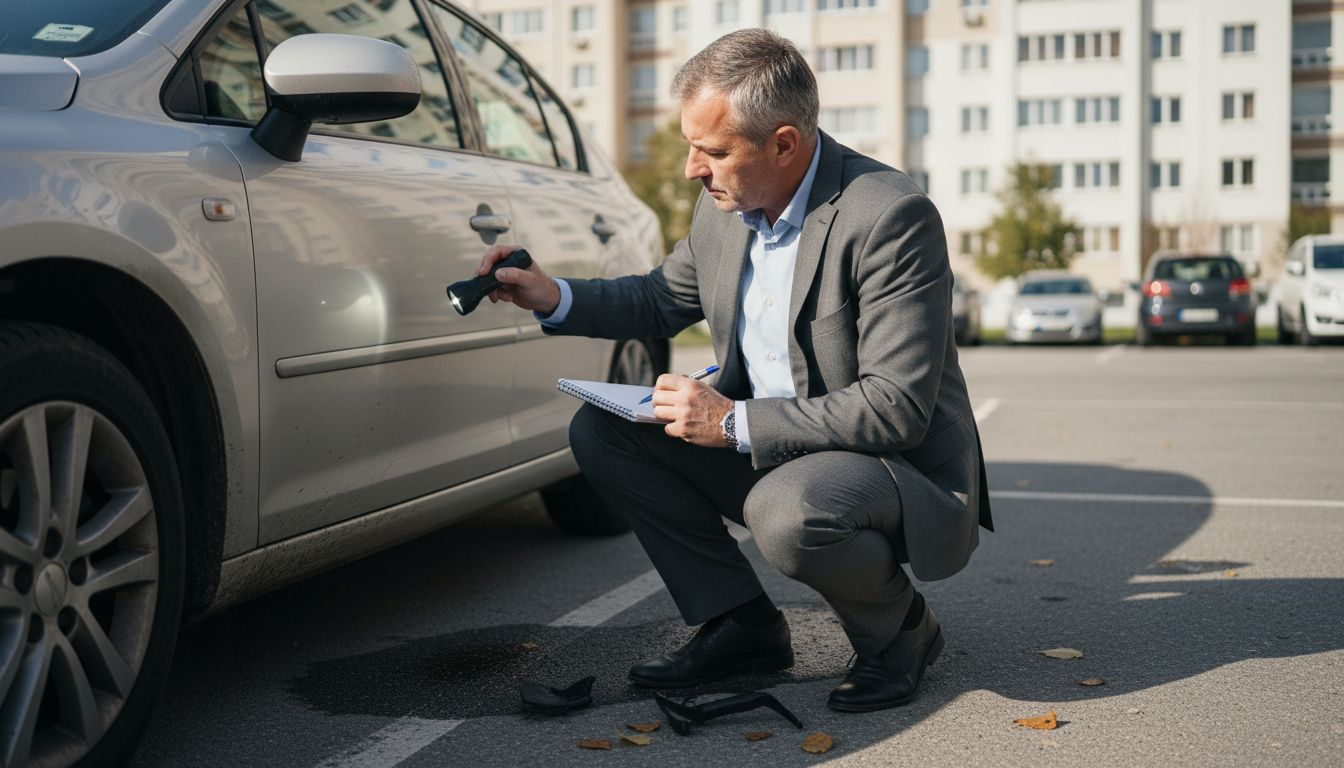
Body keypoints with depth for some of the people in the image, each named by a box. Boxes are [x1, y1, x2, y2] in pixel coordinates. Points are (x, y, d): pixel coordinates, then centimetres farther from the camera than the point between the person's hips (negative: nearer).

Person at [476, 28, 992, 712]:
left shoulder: (891, 216, -24)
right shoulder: (725, 205, -1)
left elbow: (897, 409, -27)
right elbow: (663, 299, 18)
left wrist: (735, 422, -28)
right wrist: (555, 298, 1)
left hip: (904, 468, -7)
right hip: (766, 451, 8)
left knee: (786, 511, -38)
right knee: (602, 431, -3)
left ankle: (898, 628, -3)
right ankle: (740, 623, 5)